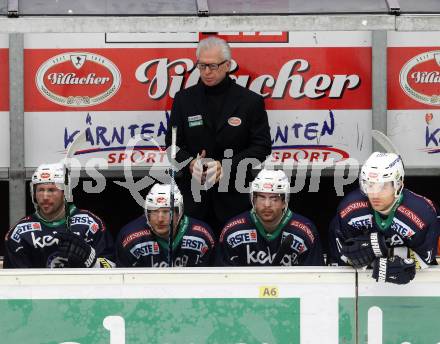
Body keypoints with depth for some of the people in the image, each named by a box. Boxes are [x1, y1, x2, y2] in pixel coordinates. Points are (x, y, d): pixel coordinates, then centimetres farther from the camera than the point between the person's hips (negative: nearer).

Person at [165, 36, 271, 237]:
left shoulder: (250, 101, 3)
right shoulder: (184, 99, 10)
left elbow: (261, 146, -1)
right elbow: (173, 143, 9)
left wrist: (226, 166, -15)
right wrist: (189, 163, -13)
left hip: (234, 198, -2)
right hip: (193, 197, 2)